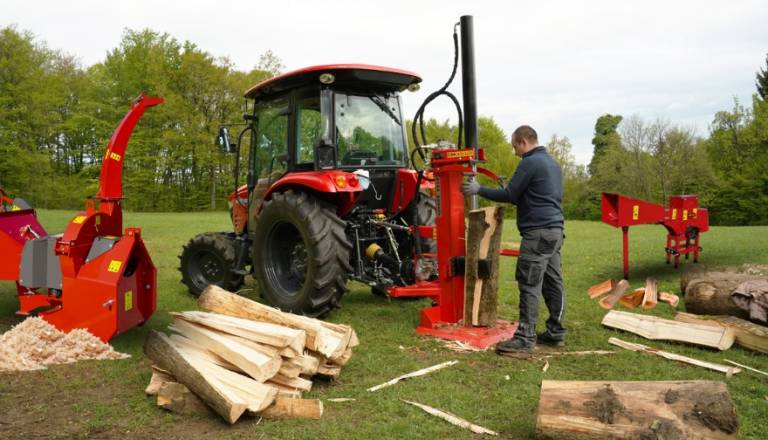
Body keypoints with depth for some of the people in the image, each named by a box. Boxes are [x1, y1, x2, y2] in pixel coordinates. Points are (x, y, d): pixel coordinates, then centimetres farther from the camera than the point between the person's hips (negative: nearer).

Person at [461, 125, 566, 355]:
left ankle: (525, 338, -7)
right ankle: (556, 333, 16)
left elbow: (510, 195, -10)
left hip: (538, 232, -10)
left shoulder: (530, 163, -11)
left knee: (529, 285, -8)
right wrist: (517, 196, 26)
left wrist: (479, 189, -1)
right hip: (555, 230, 10)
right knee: (553, 282, 11)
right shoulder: (551, 162, 19)